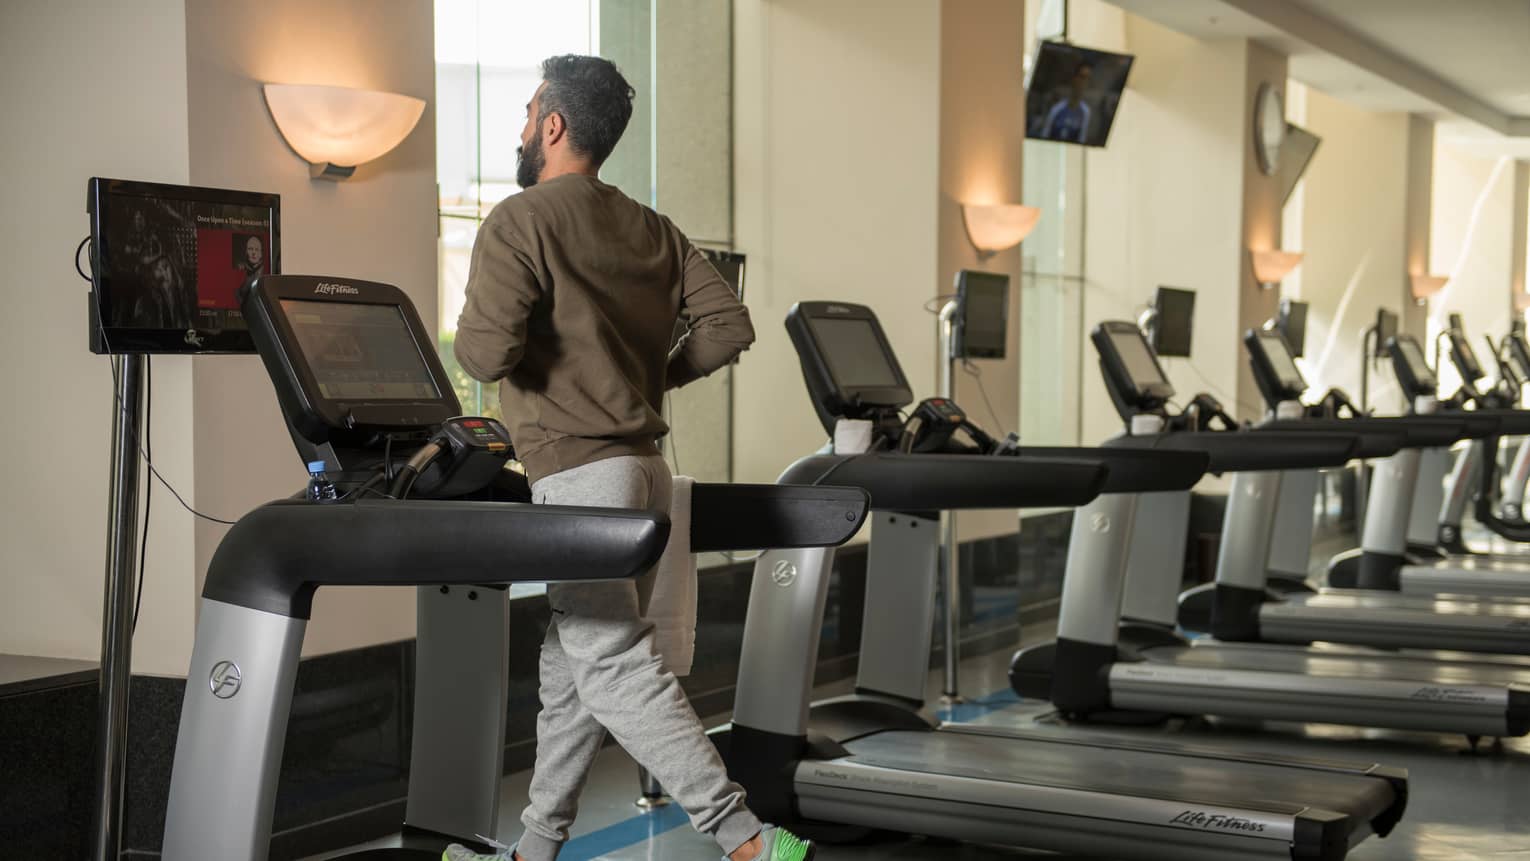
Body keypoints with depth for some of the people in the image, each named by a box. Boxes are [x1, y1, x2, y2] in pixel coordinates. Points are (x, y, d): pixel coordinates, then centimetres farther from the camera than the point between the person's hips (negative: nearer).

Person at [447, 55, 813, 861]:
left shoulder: (518, 223, -10)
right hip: (642, 460, 8)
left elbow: (487, 351, -20)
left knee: (614, 668, -7)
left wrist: (469, 334, 2)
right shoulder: (651, 229, 11)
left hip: (579, 475, -8)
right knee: (569, 669, 16)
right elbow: (728, 325, 6)